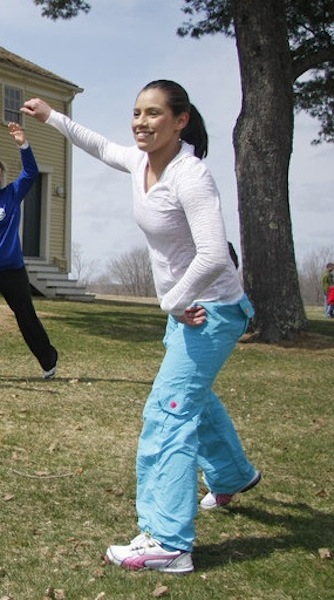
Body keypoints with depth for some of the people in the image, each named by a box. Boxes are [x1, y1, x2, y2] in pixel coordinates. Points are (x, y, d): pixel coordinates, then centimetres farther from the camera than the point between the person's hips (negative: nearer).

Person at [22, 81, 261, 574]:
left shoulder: (190, 176, -27)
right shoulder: (140, 160, -1)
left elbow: (213, 256, -37)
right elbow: (101, 147, 22)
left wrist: (176, 302, -25)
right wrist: (50, 116, 23)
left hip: (211, 310, -10)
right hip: (186, 307, 10)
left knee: (167, 413, -14)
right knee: (193, 395, 27)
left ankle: (167, 543, -10)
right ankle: (233, 476, 52)